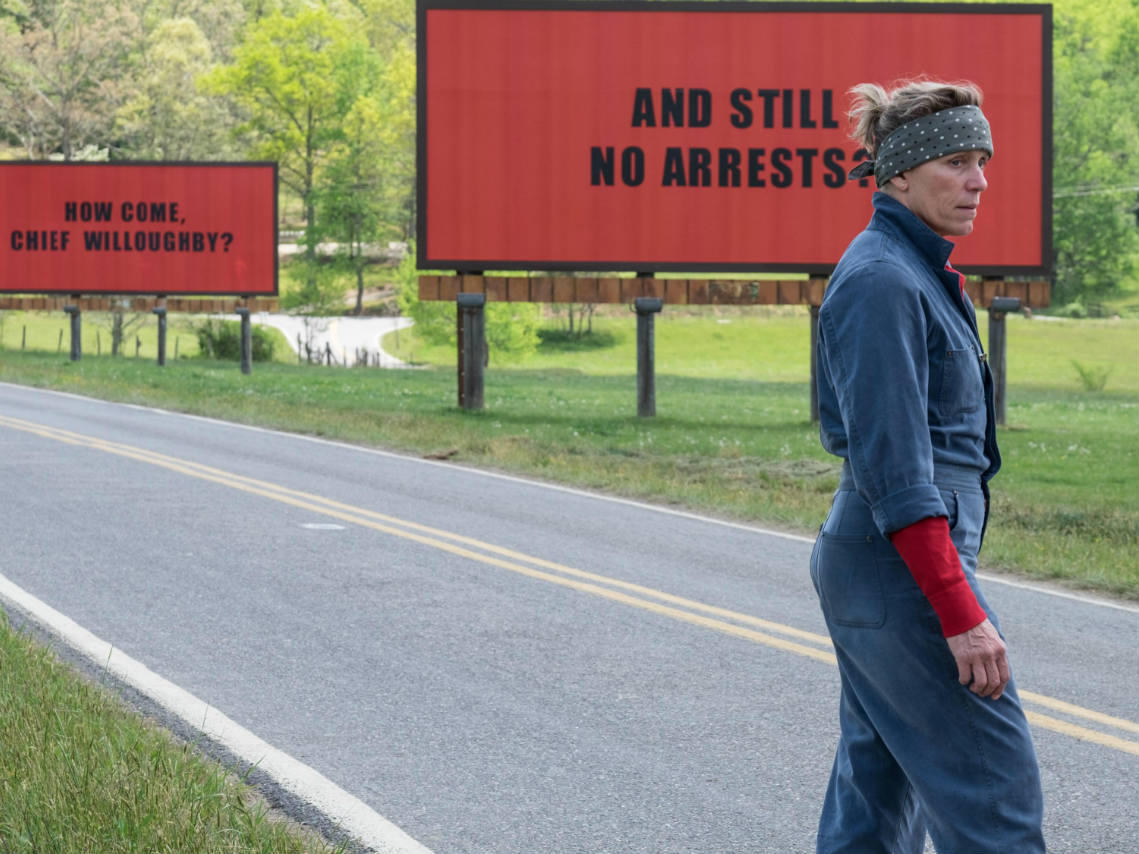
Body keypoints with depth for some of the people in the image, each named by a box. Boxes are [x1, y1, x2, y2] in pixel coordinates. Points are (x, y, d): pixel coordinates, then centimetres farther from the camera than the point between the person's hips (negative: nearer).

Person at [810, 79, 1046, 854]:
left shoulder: (917, 271, 14)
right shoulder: (881, 281, -17)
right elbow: (894, 468, -22)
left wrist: (953, 594, 21)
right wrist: (961, 615, -23)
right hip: (905, 566, -10)